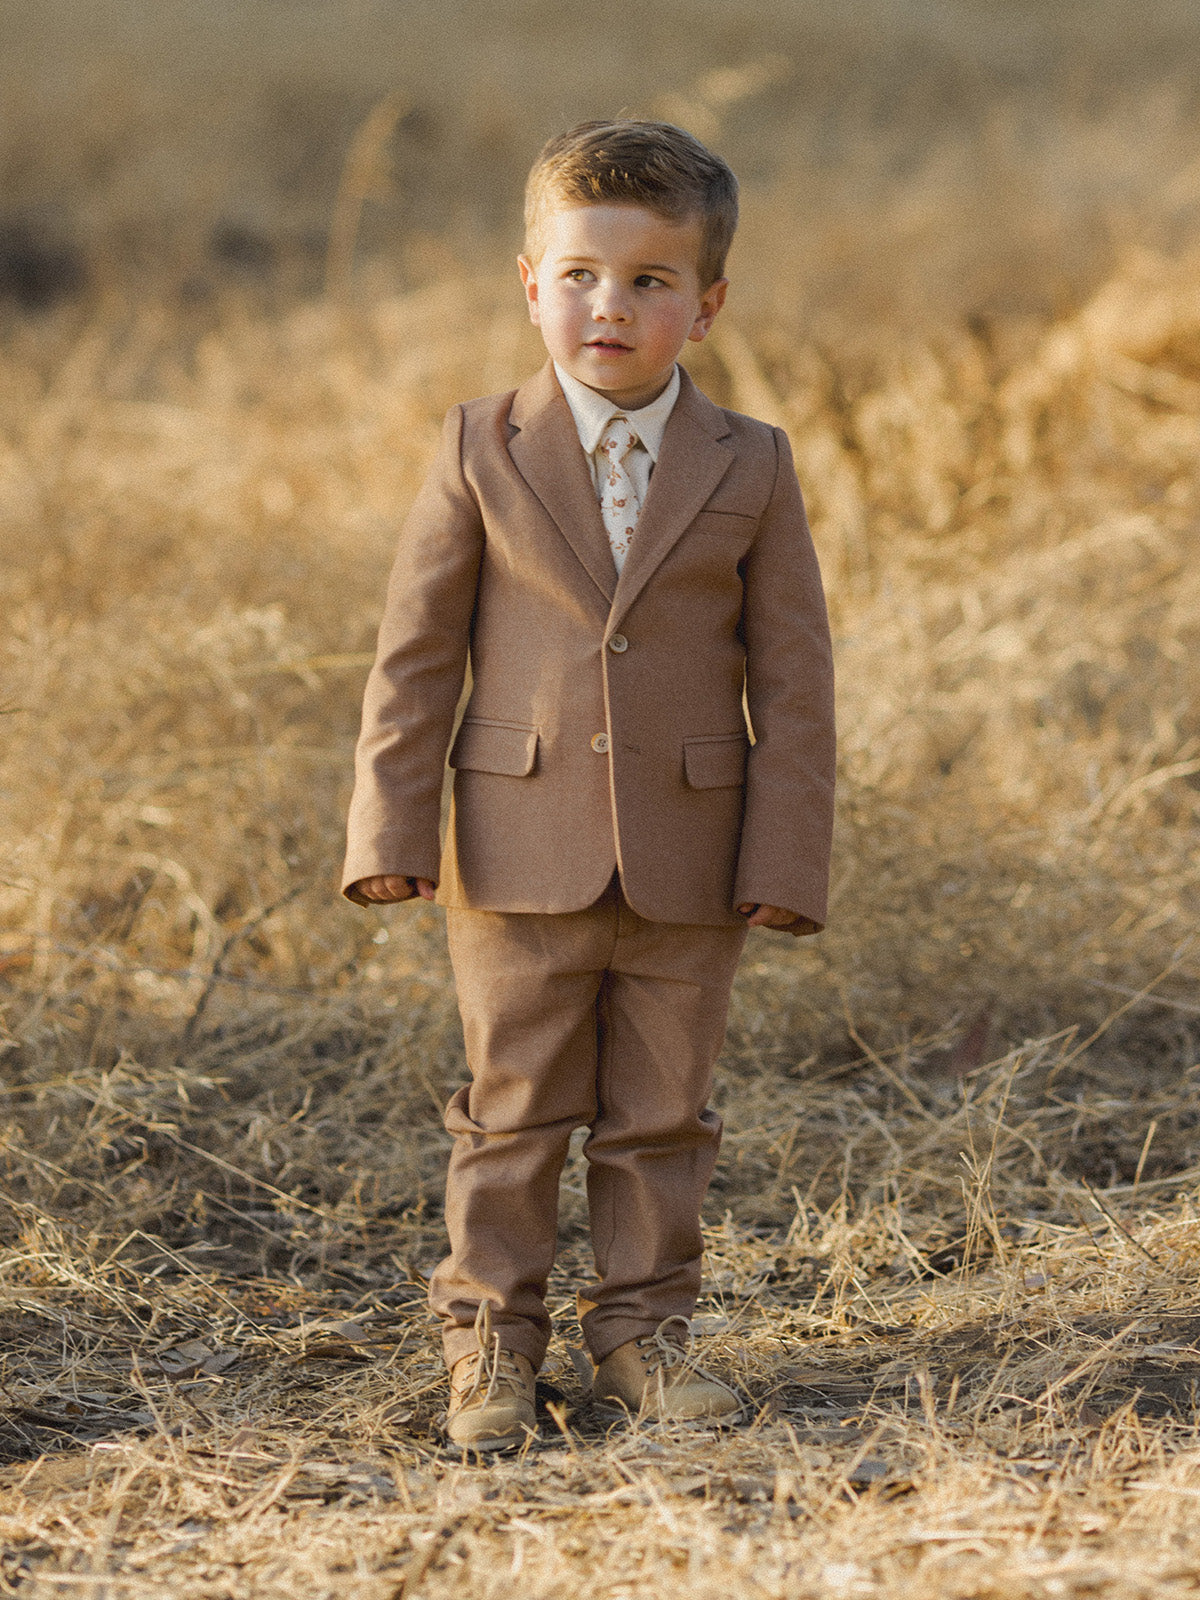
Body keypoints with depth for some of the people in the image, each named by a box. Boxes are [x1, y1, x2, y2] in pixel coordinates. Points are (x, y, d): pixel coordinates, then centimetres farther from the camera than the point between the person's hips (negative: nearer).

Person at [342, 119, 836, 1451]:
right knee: (512, 1111, 6)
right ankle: (489, 1337, 16)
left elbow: (793, 679, 1)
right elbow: (414, 653, 1)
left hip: (688, 868, 1)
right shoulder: (482, 454, -1)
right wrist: (392, 828, -5)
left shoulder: (749, 469, 1)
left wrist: (785, 857, -5)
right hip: (522, 854, -1)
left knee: (661, 1115, 10)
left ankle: (640, 1327, 22)